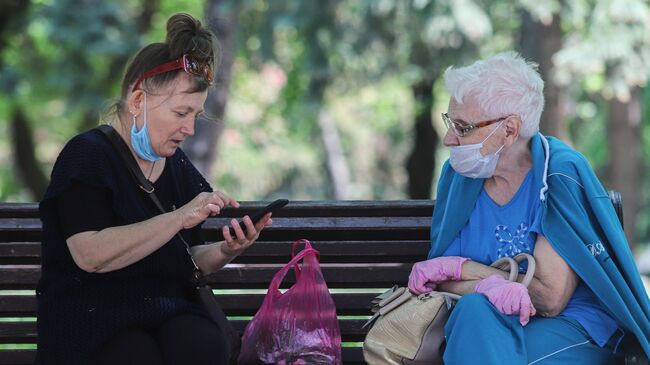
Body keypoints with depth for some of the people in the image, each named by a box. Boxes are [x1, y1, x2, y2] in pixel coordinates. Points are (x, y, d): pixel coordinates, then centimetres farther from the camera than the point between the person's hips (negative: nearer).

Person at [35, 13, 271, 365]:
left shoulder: (177, 167, 16)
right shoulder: (86, 155, -4)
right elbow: (91, 254, -19)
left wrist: (223, 252, 0)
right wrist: (179, 218, -19)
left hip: (172, 314, 6)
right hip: (94, 321, -5)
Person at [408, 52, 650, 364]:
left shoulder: (562, 174, -14)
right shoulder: (458, 174, 3)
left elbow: (550, 298, -18)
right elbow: (440, 280, 0)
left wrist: (455, 266, -13)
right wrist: (487, 284, -24)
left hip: (576, 332, -4)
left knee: (475, 316, -33)